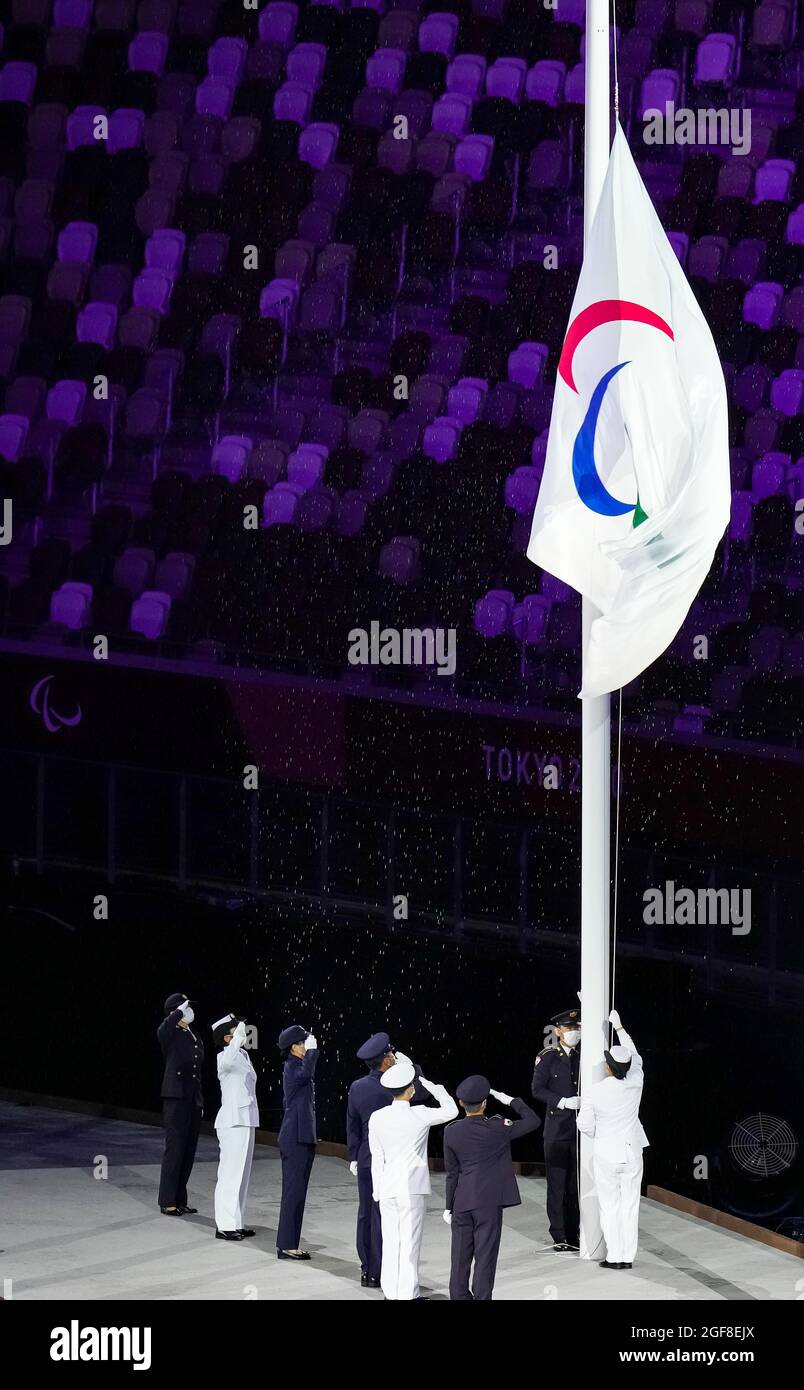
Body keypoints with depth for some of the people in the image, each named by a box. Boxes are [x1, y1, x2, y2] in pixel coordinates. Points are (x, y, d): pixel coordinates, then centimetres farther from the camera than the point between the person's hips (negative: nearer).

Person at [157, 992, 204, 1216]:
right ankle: (167, 1202, -3)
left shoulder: (195, 1038, 16)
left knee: (188, 1151, 9)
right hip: (176, 1099, -8)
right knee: (174, 1149, -6)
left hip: (193, 1101, 8)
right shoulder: (171, 1035, -7)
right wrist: (179, 1012, -20)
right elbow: (162, 1030, -34)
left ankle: (180, 1200, 15)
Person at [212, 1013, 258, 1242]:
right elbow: (227, 1062, -39)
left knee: (242, 1173, 13)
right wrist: (239, 1037, -42)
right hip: (233, 1122, -9)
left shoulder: (243, 1056, 15)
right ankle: (224, 1226, -7)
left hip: (245, 1120, 9)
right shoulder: (225, 1057, -13)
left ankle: (235, 1222, 18)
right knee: (231, 1173, -8)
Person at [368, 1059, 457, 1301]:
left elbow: (376, 1158, 6)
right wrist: (431, 1087, 10)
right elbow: (451, 1110, 3)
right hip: (412, 1188, -4)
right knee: (410, 1242, 0)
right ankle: (407, 1294, 1)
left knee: (390, 1242, 10)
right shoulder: (419, 1116, -11)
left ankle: (391, 1291, 14)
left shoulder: (377, 1118, 0)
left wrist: (377, 1190, 13)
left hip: (387, 1188, 4)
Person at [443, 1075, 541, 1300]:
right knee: (485, 1256, 0)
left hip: (462, 1203, 3)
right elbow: (533, 1121, -1)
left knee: (460, 1257, 10)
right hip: (489, 1203, -3)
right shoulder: (497, 1129, -10)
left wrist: (449, 1206, 11)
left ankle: (459, 1296, 14)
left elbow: (452, 1173, 4)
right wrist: (511, 1101, 9)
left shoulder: (451, 1132, -2)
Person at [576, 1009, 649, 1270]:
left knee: (609, 1206, 5)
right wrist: (619, 1027, 22)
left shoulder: (595, 1092, -14)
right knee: (630, 1205, 7)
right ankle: (628, 1256, 8)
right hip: (631, 1151, 2)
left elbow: (585, 1124, -8)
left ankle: (614, 1257, 5)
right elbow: (635, 1056, 12)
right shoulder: (635, 1084, -8)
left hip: (605, 1153, -2)